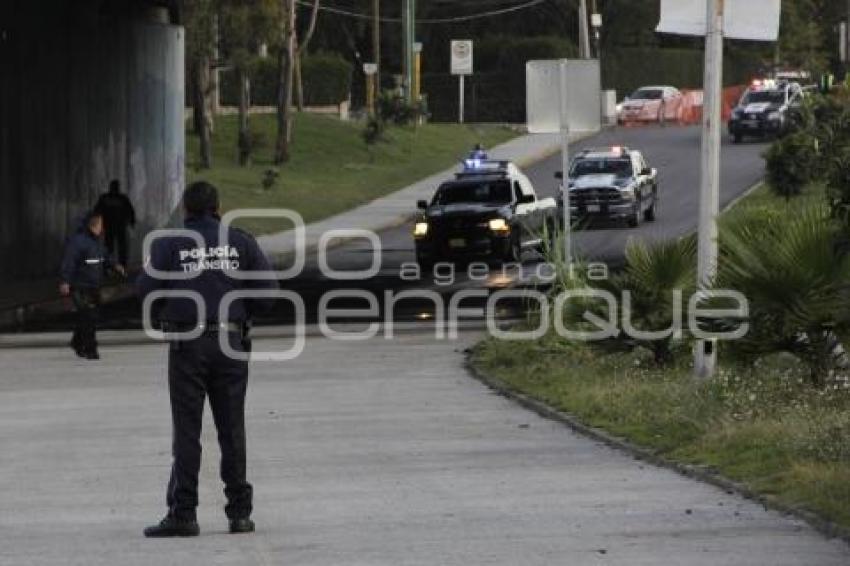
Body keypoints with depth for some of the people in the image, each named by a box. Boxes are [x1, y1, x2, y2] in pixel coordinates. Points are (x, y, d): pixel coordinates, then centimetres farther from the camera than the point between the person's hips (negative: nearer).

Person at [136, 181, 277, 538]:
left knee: (187, 431, 0)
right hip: (231, 341, 2)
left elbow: (146, 290, -9)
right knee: (232, 429, 8)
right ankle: (239, 512, 8)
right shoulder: (241, 243, 5)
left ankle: (183, 514, -4)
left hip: (188, 345, -2)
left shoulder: (169, 244, -2)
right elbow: (267, 291, 0)